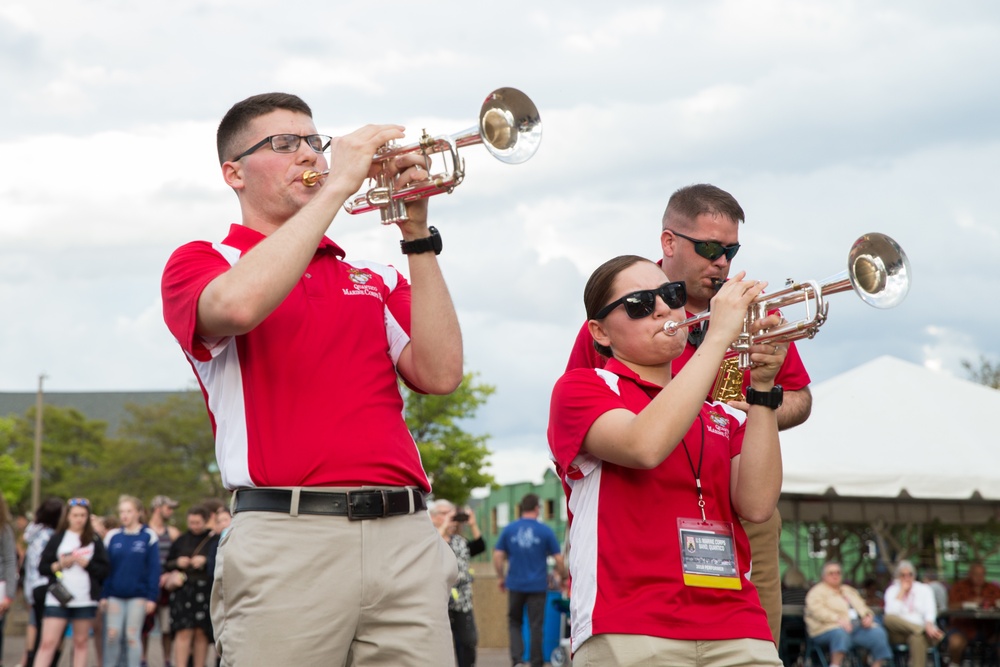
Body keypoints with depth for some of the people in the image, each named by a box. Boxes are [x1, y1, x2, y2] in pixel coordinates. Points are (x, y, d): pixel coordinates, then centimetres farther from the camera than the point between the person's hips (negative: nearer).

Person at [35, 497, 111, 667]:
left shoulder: (95, 541, 8)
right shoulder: (57, 539, 7)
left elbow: (104, 570, 2)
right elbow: (42, 568, 4)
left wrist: (85, 563, -11)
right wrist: (59, 565, -12)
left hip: (85, 600, 1)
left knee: (81, 643, 7)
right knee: (48, 642, -7)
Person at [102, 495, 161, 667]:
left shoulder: (148, 537, -2)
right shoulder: (112, 536, 5)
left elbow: (154, 569, -3)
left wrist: (152, 596, -7)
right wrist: (104, 595, 2)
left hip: (138, 596, -2)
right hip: (115, 595, 2)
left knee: (132, 636, 1)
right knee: (112, 635, 0)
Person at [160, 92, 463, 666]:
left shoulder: (374, 278, 22)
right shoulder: (201, 263, 10)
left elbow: (440, 374, 7)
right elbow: (239, 305, -16)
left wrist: (417, 235, 3)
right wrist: (338, 185, -9)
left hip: (407, 536, 4)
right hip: (289, 536, -4)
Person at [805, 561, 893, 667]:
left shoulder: (849, 590, 29)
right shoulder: (817, 592, 7)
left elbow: (862, 608, 26)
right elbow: (818, 611, -9)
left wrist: (868, 616, 1)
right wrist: (838, 619, -24)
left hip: (859, 627, 6)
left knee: (878, 633, -21)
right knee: (840, 633, -40)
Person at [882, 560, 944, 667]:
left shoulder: (924, 589, 12)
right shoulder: (892, 591, 11)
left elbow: (930, 611, -5)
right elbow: (891, 613, -8)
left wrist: (929, 625, -28)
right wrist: (902, 591, -3)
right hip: (899, 633, 1)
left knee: (917, 637, -39)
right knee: (888, 618, -33)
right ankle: (924, 630, -37)